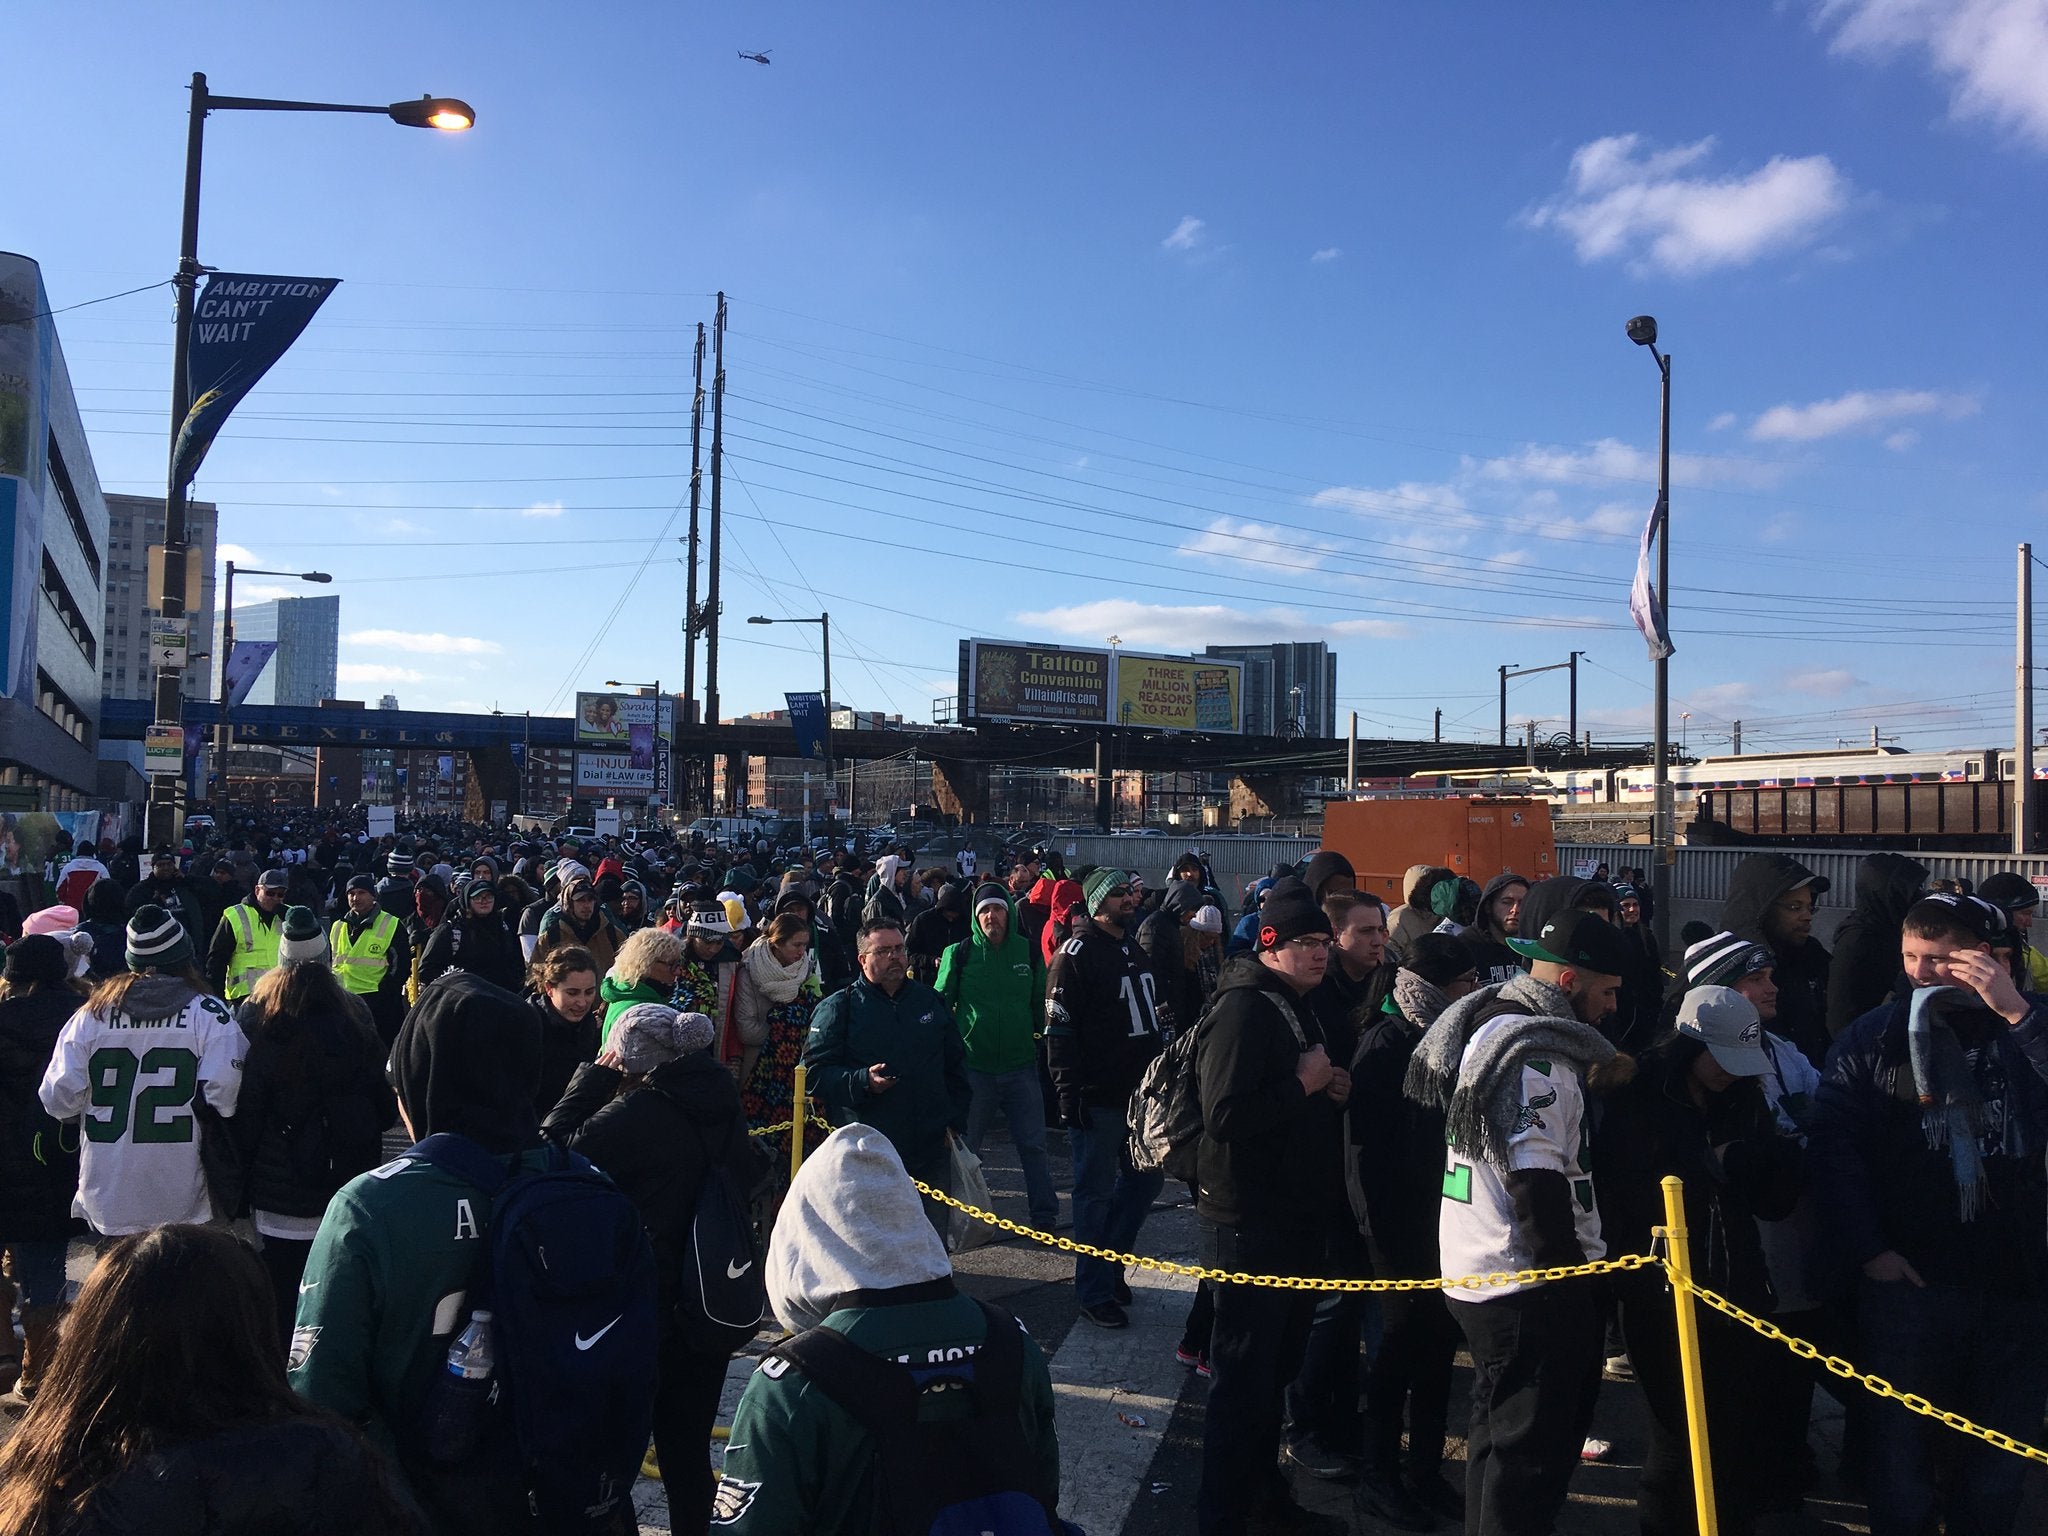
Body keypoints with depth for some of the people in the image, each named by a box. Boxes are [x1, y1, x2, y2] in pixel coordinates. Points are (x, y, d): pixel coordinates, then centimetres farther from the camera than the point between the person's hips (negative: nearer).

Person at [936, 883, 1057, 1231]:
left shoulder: (1028, 951, 2)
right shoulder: (960, 953, -4)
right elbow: (941, 1003, 4)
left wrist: (1039, 1037, 10)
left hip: (1021, 1065, 1)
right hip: (973, 1067, -1)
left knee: (1033, 1145, 5)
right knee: (965, 1146, 11)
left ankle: (1045, 1215, 15)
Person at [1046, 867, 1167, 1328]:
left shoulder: (1135, 948, 13)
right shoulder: (1078, 953, -13)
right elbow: (1060, 1029, -17)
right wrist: (1069, 1092, -21)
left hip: (1139, 1091, 8)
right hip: (1097, 1098, -8)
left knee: (1148, 1179, 17)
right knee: (1096, 1193, 3)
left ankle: (1109, 1261, 34)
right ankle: (1095, 1292, 15)